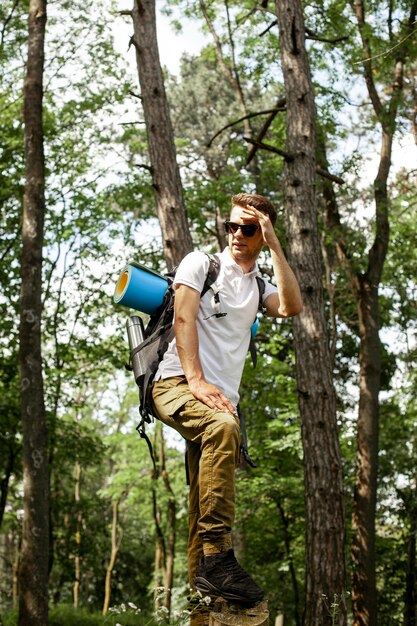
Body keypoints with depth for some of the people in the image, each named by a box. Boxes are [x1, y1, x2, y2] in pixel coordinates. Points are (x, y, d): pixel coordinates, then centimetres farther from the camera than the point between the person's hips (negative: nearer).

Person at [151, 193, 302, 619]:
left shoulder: (259, 285, 22)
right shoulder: (201, 263, 8)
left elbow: (292, 307, 0)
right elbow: (183, 319, -7)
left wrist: (274, 246, -1)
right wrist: (196, 381, -20)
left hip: (222, 399, 6)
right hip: (176, 383, -6)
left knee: (203, 506, -1)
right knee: (222, 426, -36)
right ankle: (217, 558, -38)